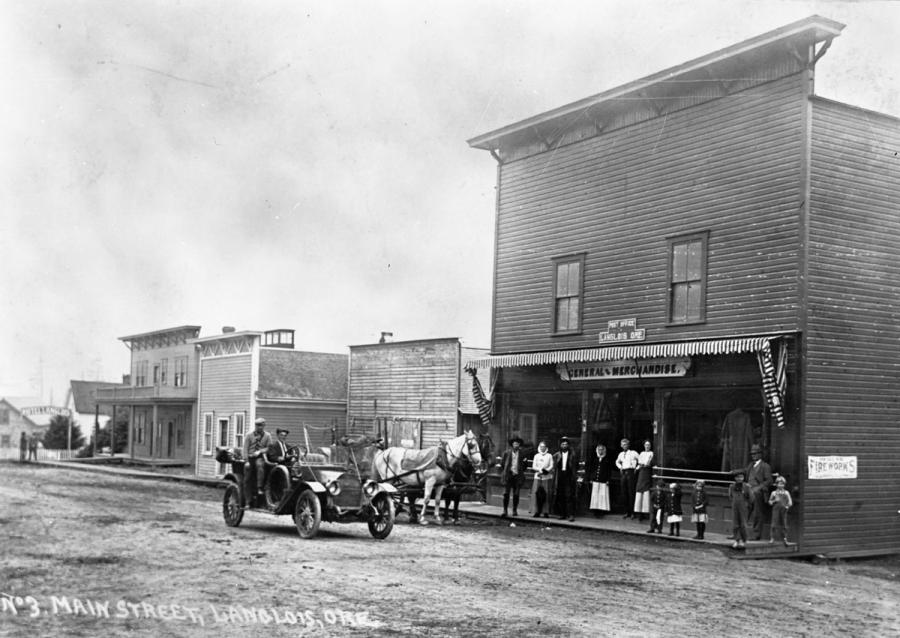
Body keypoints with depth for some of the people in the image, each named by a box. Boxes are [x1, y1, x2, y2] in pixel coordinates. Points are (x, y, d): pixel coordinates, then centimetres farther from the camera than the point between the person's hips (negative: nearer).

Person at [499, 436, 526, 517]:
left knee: (516, 494, 3)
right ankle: (505, 511, -1)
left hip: (517, 476, 1)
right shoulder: (507, 452, 3)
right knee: (506, 493, -6)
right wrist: (503, 473, 3)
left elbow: (524, 466, 14)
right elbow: (502, 463, 9)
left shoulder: (522, 454, 6)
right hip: (508, 475, -1)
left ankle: (515, 511, 13)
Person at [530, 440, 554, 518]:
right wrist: (540, 470, -11)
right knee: (536, 493, -8)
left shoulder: (549, 456, 9)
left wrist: (546, 470, -16)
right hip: (537, 477, 1)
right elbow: (533, 466, 6)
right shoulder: (536, 456, 13)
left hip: (547, 477, -1)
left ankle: (545, 512, -1)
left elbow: (551, 466, 2)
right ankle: (537, 511, -3)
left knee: (546, 494, -6)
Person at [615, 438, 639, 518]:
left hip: (630, 472, -5)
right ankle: (627, 512, 9)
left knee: (631, 492, -8)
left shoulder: (633, 453, 1)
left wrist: (636, 467, -7)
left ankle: (632, 512, -6)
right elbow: (617, 461, 34)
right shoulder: (621, 454, 16)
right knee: (624, 493, 3)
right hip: (623, 473, 5)